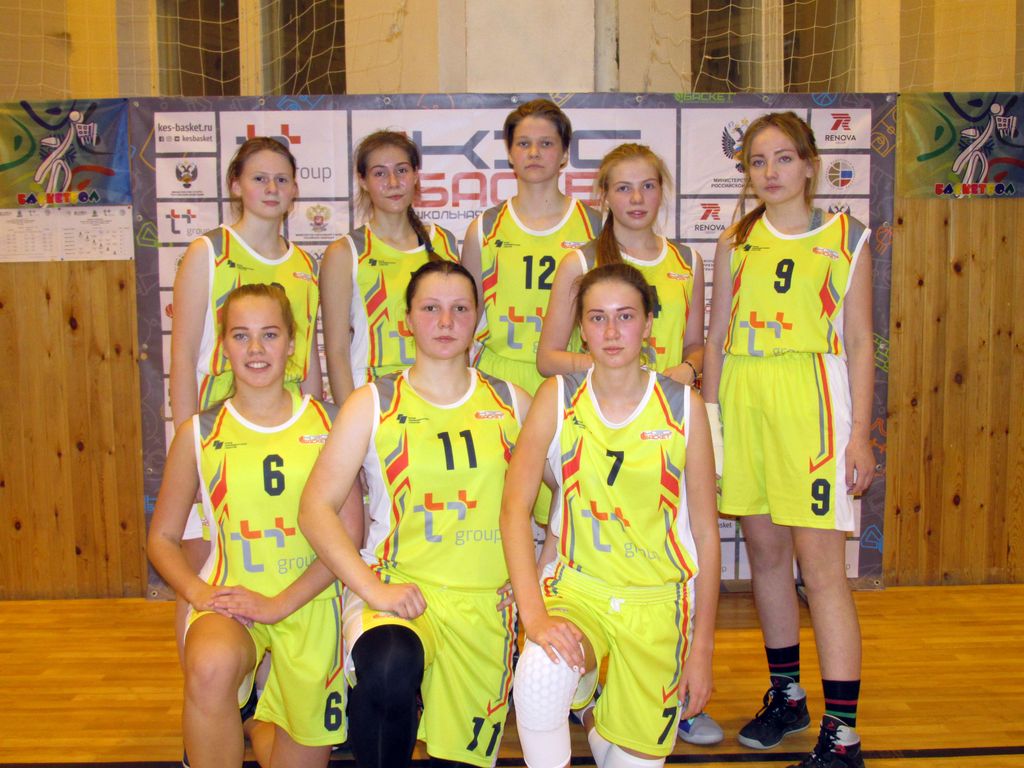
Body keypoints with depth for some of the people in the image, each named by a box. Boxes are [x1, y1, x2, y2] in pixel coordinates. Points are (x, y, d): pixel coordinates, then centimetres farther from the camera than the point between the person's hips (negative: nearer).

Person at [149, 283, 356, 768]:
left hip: (308, 602, 1)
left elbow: (349, 532, -3)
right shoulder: (199, 433, 3)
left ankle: (257, 722, 45)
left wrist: (280, 604, -12)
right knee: (210, 667, -36)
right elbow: (162, 537, 9)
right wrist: (197, 591, -10)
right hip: (229, 601, -1)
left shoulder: (328, 423, 1)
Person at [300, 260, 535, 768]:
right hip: (397, 586, -3)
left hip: (485, 600, 3)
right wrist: (374, 591, -15)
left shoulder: (511, 403, 10)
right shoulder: (373, 404, 2)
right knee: (389, 668, -35)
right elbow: (316, 508, -3)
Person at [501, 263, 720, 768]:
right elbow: (515, 505, -9)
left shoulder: (683, 406, -3)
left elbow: (705, 533, 1)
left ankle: (606, 726, 37)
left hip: (658, 600, 1)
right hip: (577, 589, -1)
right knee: (540, 673, -32)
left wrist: (702, 648, 0)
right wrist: (534, 613, -22)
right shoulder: (558, 398, -3)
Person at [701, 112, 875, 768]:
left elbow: (860, 343, 2)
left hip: (811, 401, -3)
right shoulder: (736, 242, 12)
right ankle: (787, 696, 29)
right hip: (742, 401, 4)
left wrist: (860, 434, -4)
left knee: (821, 565, -7)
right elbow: (717, 339, 12)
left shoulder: (846, 238, 5)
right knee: (765, 554, 11)